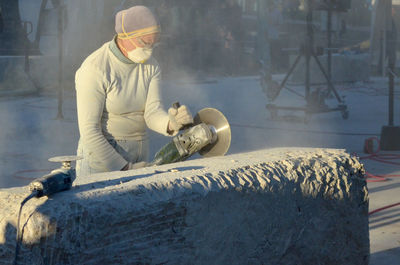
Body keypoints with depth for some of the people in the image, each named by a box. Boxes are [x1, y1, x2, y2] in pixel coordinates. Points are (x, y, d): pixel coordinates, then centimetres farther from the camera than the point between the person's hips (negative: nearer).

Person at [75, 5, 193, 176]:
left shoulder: (150, 66, 2)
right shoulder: (95, 69, -19)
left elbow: (153, 114, -11)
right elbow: (89, 132, -19)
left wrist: (171, 124, -34)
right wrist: (125, 169, -20)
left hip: (136, 158, 6)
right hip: (101, 158, -6)